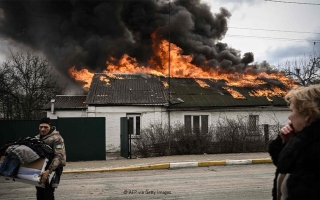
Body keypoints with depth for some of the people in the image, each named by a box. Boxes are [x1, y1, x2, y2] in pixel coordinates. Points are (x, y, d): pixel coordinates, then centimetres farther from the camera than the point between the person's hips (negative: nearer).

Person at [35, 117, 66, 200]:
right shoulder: (37, 138, 11)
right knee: (39, 191, 12)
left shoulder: (56, 138, -14)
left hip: (54, 168, -7)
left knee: (48, 193, -13)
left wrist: (48, 171, -33)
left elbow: (59, 156, -23)